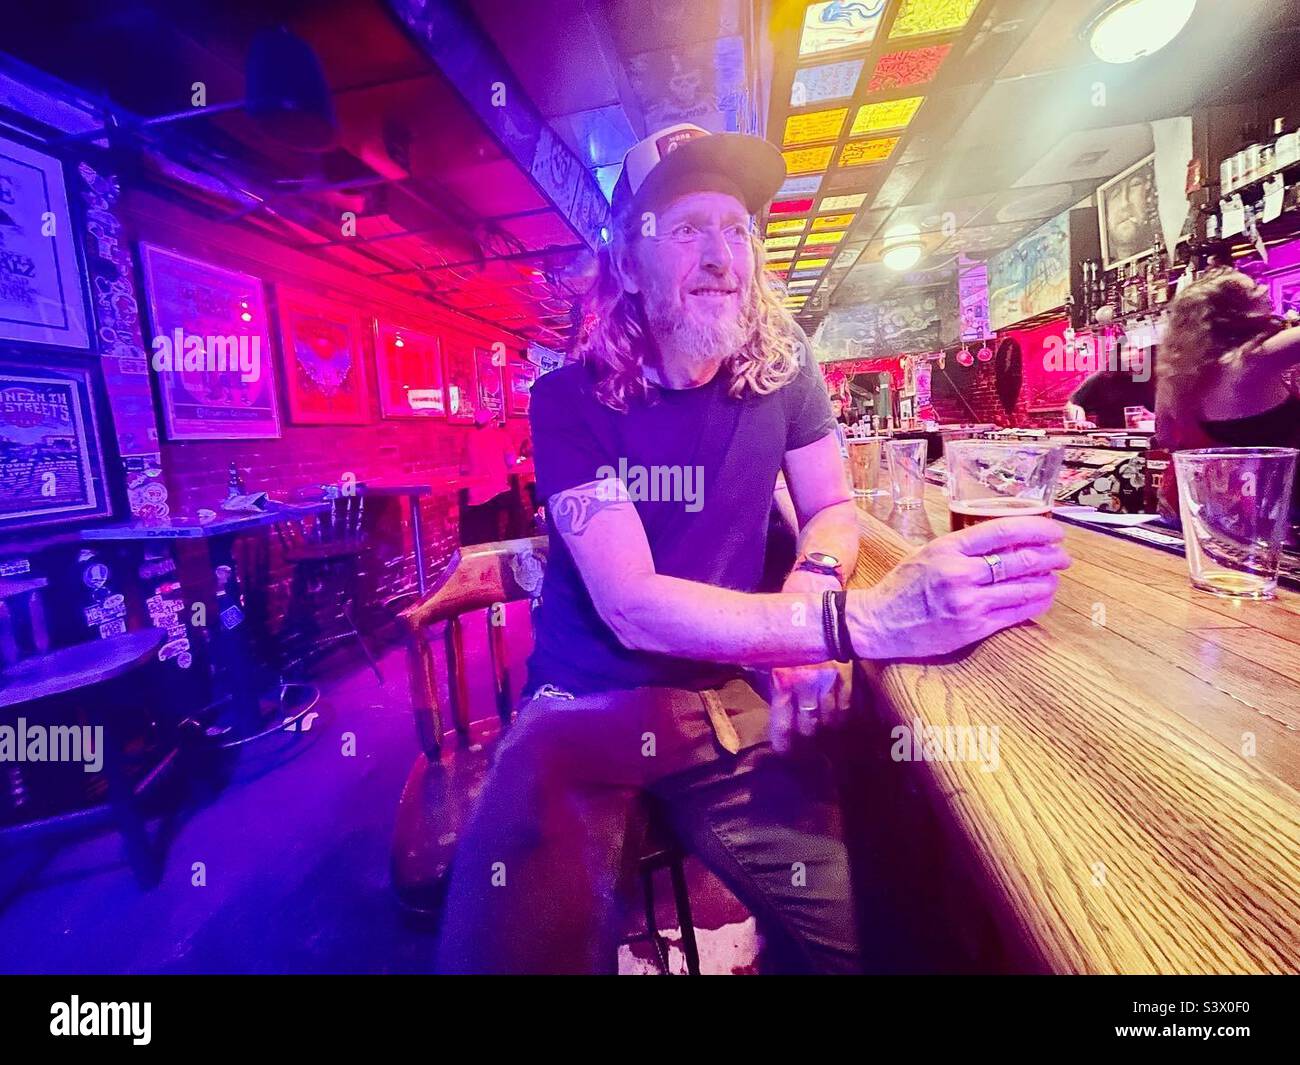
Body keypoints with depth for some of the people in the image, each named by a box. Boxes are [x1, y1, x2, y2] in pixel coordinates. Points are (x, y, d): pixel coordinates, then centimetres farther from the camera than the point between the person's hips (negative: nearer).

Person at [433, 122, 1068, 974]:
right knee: (519, 942, -20)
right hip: (587, 704, -1)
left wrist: (814, 588, -15)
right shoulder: (571, 400, -11)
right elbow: (631, 606, -22)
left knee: (860, 923, -13)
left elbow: (833, 508, 10)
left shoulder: (779, 373, -1)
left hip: (732, 695, 3)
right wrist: (859, 619, -34)